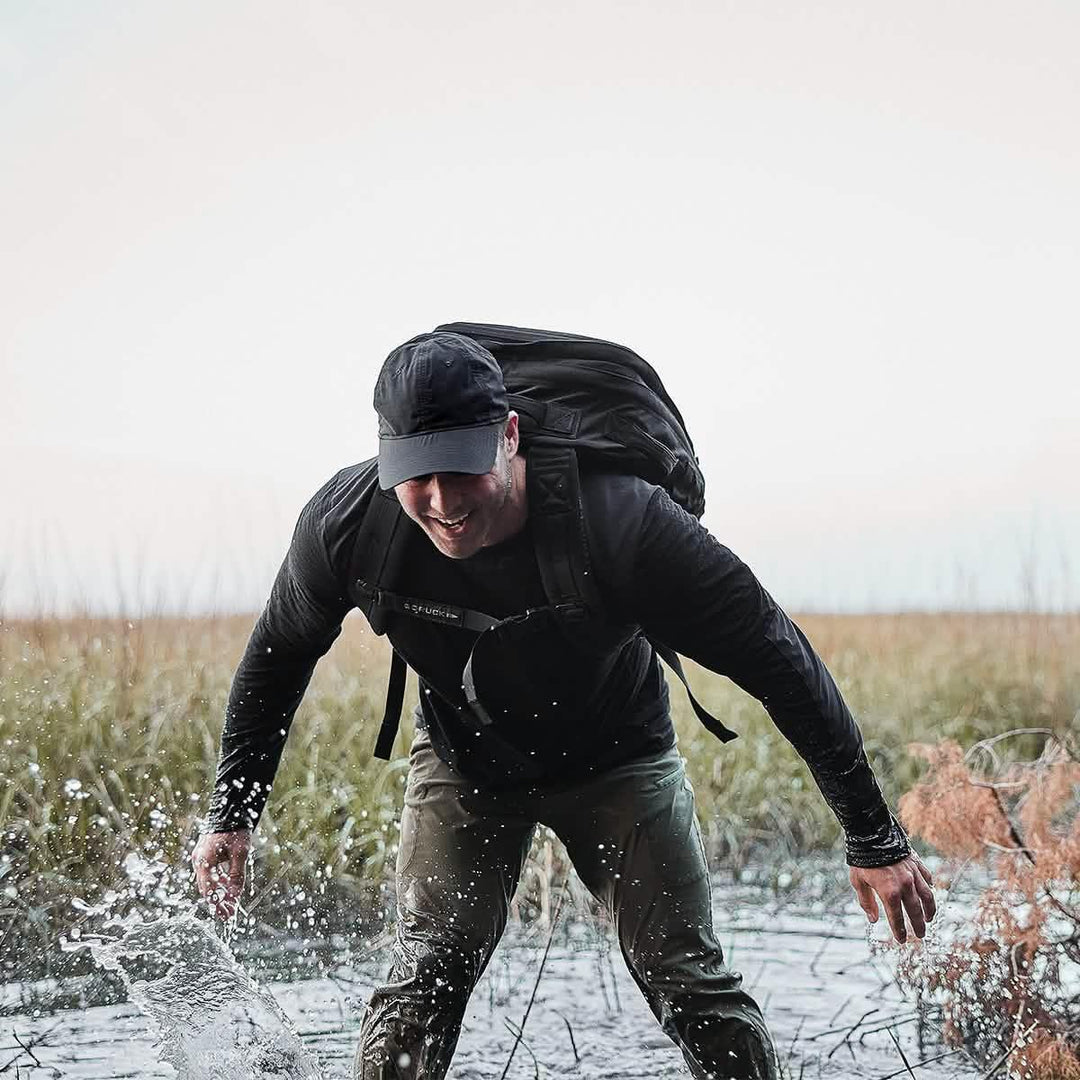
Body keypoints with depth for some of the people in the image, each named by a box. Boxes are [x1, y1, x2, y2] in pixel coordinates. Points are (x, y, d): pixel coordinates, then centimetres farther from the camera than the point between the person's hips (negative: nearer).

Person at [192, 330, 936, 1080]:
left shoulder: (620, 521, -37)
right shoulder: (346, 524, -27)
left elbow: (779, 661, -28)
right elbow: (280, 654, -4)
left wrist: (875, 841, -24)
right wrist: (232, 813, -2)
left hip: (618, 759, -2)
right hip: (464, 763, 2)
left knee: (693, 988, -7)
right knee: (426, 976, -13)